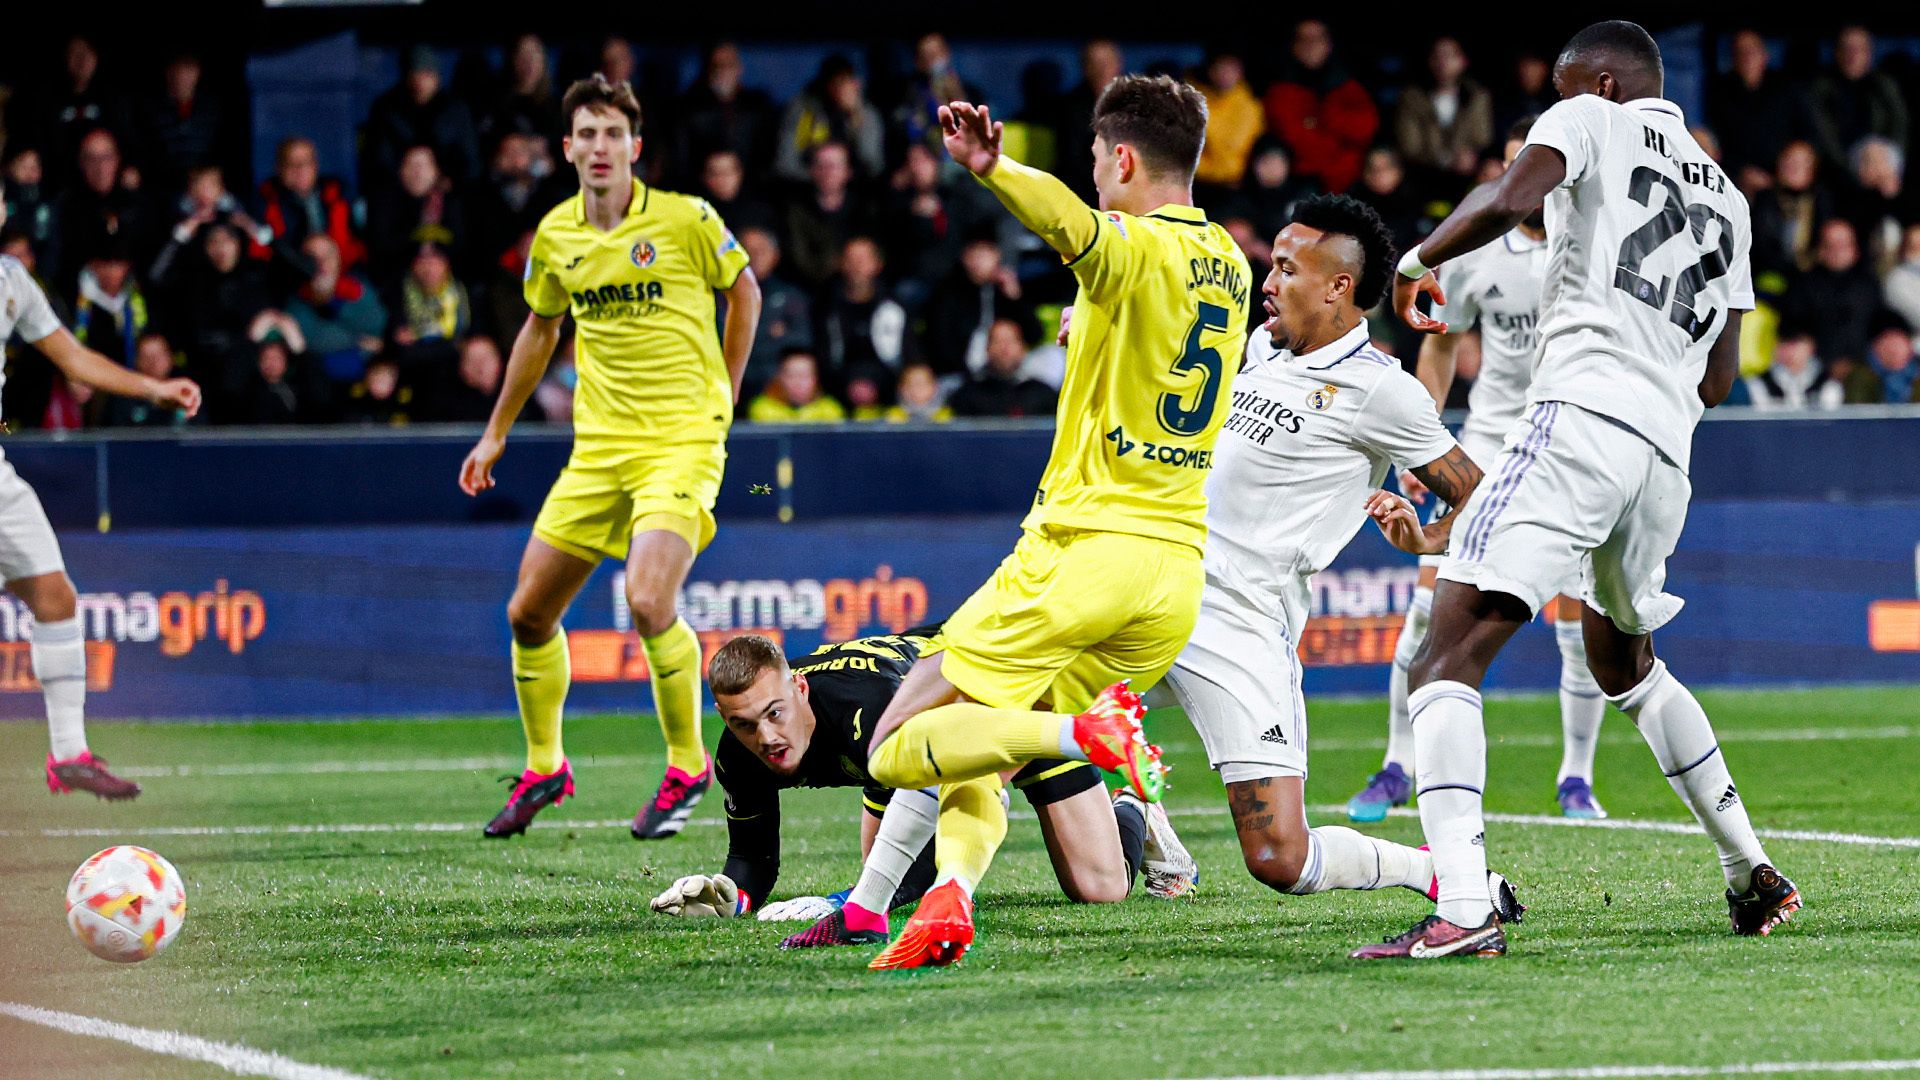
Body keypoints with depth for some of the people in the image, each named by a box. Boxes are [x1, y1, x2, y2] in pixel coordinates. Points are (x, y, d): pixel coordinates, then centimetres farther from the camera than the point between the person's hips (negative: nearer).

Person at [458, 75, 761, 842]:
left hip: (682, 439, -5)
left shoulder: (685, 220, -8)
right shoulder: (555, 235, 5)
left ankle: (687, 766, -3)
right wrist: (496, 432, 26)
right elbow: (541, 328, 22)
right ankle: (543, 769, 26)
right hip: (598, 445, 5)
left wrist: (723, 395, 9)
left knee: (648, 600, -24)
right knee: (529, 611, 4)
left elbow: (744, 291, 9)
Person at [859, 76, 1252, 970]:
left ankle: (1086, 731, -24)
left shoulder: (1135, 250, -8)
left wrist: (991, 167, -50)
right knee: (971, 769, 14)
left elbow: (1072, 223, -34)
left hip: (1081, 550, -8)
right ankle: (952, 889, -14)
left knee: (898, 751, -4)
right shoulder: (1231, 266, 16)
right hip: (1180, 570, 8)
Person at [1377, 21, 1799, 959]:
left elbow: (1505, 202, -14)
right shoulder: (1728, 199, 26)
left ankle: (1463, 907, -31)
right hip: (1668, 453, 8)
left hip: (1582, 415, -8)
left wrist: (1416, 262, 2)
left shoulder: (1592, 125, 7)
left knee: (1450, 656, -14)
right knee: (1625, 662, 33)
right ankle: (1752, 872, 34)